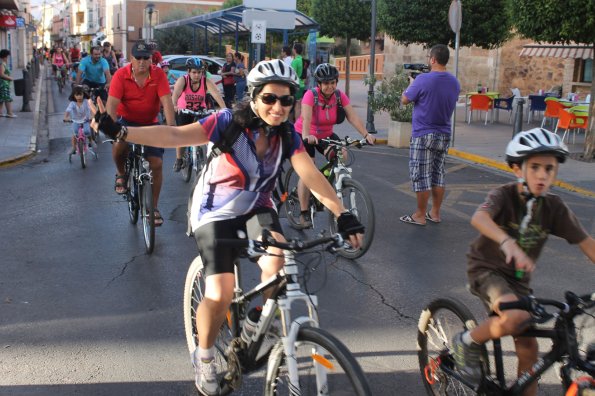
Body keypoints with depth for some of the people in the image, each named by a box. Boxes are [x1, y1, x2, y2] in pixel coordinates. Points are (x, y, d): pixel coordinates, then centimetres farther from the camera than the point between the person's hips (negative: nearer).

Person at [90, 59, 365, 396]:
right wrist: (119, 131, -38)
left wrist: (343, 215, -29)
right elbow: (175, 135, -28)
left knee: (277, 262, -28)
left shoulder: (288, 136, -10)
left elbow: (313, 177, -18)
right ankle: (204, 356, 14)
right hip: (216, 213, -3)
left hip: (257, 208, 3)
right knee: (221, 294, -16)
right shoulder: (230, 122, -21)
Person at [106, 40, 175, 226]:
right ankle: (121, 174, 0)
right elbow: (112, 104, -22)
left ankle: (154, 207, 9)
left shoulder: (158, 74, -15)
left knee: (156, 163, -6)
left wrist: (171, 127, -33)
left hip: (150, 123, 1)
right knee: (119, 143, -33)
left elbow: (166, 101, -22)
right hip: (126, 120, -1)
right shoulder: (121, 75, -16)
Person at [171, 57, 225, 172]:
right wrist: (174, 106, -62)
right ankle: (179, 160, 10)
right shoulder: (183, 80, -24)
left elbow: (216, 95, -36)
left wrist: (224, 109, -52)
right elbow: (176, 93, -42)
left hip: (200, 110, 1)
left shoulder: (206, 81, -22)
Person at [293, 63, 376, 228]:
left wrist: (366, 134, -35)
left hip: (326, 135, 4)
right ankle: (304, 213, -4)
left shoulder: (340, 96, -13)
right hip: (305, 136, -4)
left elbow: (352, 116, -22)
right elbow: (306, 118, -39)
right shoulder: (311, 95, -25)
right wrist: (307, 136, -58)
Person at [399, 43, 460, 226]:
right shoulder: (455, 82, 4)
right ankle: (435, 213, 21)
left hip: (423, 135, -6)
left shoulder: (423, 80, -17)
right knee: (438, 174, 14)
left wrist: (411, 84, 12)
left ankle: (420, 215, 6)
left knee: (421, 176, 1)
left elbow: (405, 100, -6)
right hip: (444, 135, 6)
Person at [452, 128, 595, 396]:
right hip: (486, 269, -5)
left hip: (518, 277, 5)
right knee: (516, 317, -31)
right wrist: (507, 242, -62)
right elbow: (479, 218, -43)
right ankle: (468, 342, -5)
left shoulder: (554, 207, -8)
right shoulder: (504, 196, -22)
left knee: (528, 348, 4)